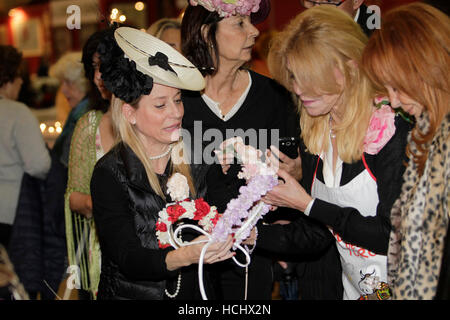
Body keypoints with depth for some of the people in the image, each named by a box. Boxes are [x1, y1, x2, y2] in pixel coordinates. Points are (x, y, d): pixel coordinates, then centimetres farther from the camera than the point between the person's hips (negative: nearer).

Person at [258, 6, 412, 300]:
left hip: (395, 287, -5)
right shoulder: (314, 132, 1)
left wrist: (307, 204, -17)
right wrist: (257, 235, -6)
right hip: (344, 287, 6)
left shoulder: (393, 129, -18)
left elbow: (392, 235, -21)